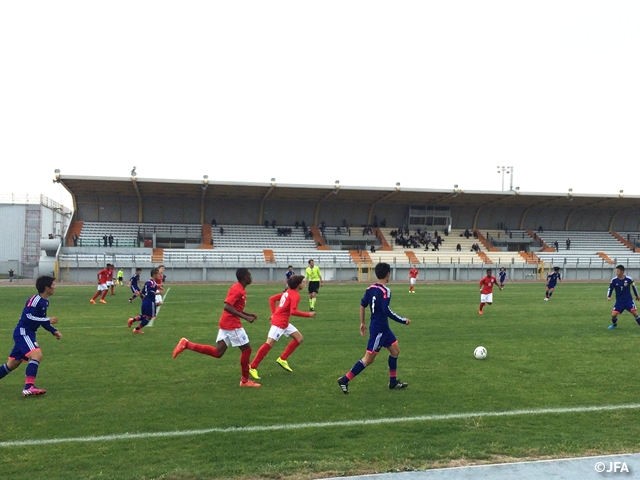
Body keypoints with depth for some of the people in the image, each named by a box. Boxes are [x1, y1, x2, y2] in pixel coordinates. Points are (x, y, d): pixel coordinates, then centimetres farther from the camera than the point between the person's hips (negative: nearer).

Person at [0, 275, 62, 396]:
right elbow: (27, 316, -24)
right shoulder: (35, 299, -16)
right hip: (23, 332, -10)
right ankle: (29, 388, -30)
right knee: (37, 355, -25)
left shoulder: (45, 301, 12)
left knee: (12, 364, 17)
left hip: (28, 333, 10)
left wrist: (54, 331, 12)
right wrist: (48, 320, -21)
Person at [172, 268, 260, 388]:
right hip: (232, 324, -10)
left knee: (217, 352, 9)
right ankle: (245, 381, 11)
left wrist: (248, 314, 16)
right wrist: (245, 317, -26)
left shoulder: (239, 289, 15)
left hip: (227, 324, 10)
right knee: (246, 349, 1)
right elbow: (227, 307, -26)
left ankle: (186, 344, 5)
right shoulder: (237, 289, -17)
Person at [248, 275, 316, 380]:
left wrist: (274, 313, 13)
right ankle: (252, 367, -6)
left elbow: (272, 299, 15)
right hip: (279, 322, -10)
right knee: (269, 343, -10)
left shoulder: (287, 292, 13)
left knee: (299, 338, 12)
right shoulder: (296, 295, -14)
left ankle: (282, 359, 13)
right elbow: (293, 311, -25)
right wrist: (308, 315, -18)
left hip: (284, 323, 10)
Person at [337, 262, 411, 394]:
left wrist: (362, 323, 19)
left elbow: (362, 305, 10)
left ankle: (393, 382, 27)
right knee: (368, 358, -3)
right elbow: (386, 311, -26)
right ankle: (344, 380, 1)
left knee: (395, 351, 18)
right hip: (378, 329, -9)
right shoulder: (385, 290, -20)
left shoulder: (370, 288, 5)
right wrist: (404, 320, -16)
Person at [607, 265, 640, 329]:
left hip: (628, 300, -1)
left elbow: (633, 286, 6)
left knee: (634, 312, -15)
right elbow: (610, 288, 0)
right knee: (613, 314, -7)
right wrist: (608, 296, -17)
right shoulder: (614, 280, -10)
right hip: (619, 301, 1)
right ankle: (614, 324, 25)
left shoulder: (629, 279, -12)